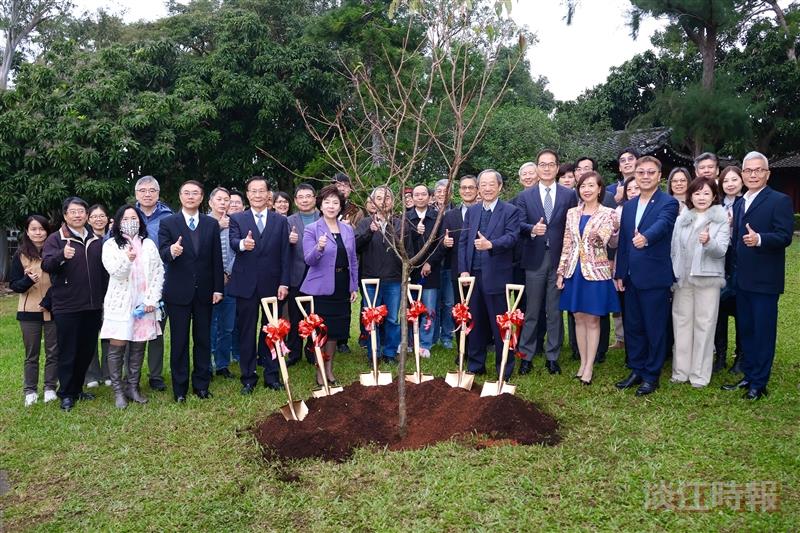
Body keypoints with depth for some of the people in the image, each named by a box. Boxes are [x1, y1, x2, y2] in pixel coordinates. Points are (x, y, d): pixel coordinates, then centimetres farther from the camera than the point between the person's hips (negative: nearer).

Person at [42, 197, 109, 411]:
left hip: (93, 306, 5)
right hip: (66, 307, -5)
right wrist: (61, 255, -37)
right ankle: (66, 394, 14)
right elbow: (46, 265, -16)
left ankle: (77, 388, 27)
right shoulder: (56, 239, -3)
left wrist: (105, 300, 15)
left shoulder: (96, 240, 11)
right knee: (68, 352, 3)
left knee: (87, 351, 12)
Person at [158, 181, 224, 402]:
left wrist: (218, 288, 1)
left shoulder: (211, 224, 6)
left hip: (204, 292, 2)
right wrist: (171, 251, -35)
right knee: (179, 341, 5)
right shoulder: (168, 223, 0)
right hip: (178, 292, -2)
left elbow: (216, 259, 5)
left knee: (203, 340, 9)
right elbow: (163, 253, -12)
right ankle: (180, 388, 16)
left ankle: (201, 384, 21)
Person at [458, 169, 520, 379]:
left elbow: (512, 237, -14)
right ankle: (475, 366, 25)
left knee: (500, 325, 1)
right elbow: (462, 242, 9)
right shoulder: (471, 211, 13)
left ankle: (504, 370, 13)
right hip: (473, 274, 5)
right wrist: (463, 270, 0)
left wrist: (491, 244, -32)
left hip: (497, 275, -4)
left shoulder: (510, 211, -1)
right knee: (475, 323, 13)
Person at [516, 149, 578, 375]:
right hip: (535, 260, 0)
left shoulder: (569, 195, 5)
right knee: (531, 311, 7)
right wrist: (532, 229, -25)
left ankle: (552, 357, 17)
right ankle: (526, 355, 16)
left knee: (555, 311, 7)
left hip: (559, 259, 0)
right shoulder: (525, 196, 6)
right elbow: (520, 225, -4)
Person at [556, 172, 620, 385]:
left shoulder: (608, 214, -4)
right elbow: (567, 245, 9)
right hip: (574, 271, 4)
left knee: (593, 319, 3)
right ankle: (583, 362, 21)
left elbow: (603, 242, -14)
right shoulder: (572, 213, 8)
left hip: (596, 272, -4)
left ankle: (589, 366, 12)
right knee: (579, 318, 10)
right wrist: (561, 272, 6)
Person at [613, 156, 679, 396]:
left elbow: (662, 225, -28)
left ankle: (652, 376, 17)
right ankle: (636, 370, 27)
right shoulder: (628, 206, 12)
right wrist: (619, 273, 11)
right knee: (633, 327, 14)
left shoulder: (668, 203, -7)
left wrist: (646, 238, -49)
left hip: (655, 277, -6)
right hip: (632, 277, 6)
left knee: (655, 329, 4)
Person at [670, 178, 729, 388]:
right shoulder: (681, 219, 7)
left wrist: (708, 242, -31)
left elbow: (721, 251, -10)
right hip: (682, 279, 3)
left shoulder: (721, 220, -2)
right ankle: (680, 371, 16)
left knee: (704, 325, 1)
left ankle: (700, 374, 9)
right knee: (681, 322, 7)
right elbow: (674, 250, 9)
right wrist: (672, 277, 7)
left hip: (707, 279, -3)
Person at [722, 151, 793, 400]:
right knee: (746, 330, 14)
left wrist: (759, 239, -33)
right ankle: (748, 376, 25)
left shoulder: (779, 200, -7)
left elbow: (785, 237, -17)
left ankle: (759, 383, 11)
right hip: (742, 279, 7)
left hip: (765, 281, -7)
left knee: (763, 331, 1)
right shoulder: (738, 204, 14)